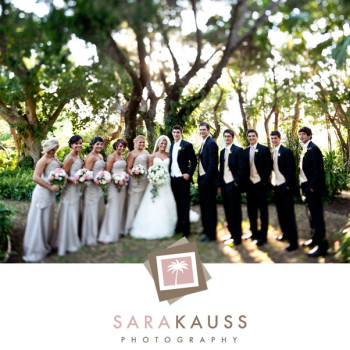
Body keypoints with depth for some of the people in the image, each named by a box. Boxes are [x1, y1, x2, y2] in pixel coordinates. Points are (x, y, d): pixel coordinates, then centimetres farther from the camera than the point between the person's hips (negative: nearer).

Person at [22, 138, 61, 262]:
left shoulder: (54, 157, 12)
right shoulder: (44, 160, -14)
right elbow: (36, 177, -22)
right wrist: (50, 187, -20)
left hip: (50, 193, 9)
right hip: (43, 192, -9)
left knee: (47, 219, 17)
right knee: (39, 220, -1)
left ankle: (44, 245, 32)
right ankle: (34, 251, 9)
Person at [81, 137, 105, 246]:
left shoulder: (100, 156, 14)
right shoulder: (91, 156, -12)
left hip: (100, 186, 9)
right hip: (92, 186, -9)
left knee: (99, 210, 16)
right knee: (92, 211, -2)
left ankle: (98, 233, 29)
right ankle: (90, 237, 8)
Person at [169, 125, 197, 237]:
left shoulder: (187, 145, -5)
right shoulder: (171, 146, 14)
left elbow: (193, 161, -7)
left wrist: (189, 174, -16)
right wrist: (169, 174, 7)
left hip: (183, 178, -6)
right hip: (173, 179, 6)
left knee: (184, 204, 0)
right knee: (177, 203, 11)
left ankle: (186, 229, 6)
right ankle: (179, 226, 20)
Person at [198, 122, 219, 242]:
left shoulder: (211, 143, -14)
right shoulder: (204, 143, 15)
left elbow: (213, 163, -19)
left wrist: (206, 178, -19)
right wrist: (200, 177, 11)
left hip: (208, 180, -10)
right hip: (202, 179, 10)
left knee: (210, 206, -2)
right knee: (203, 204, 18)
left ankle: (211, 234, 6)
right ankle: (206, 228, 33)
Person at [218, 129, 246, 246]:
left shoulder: (238, 150, -5)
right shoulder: (222, 151, 15)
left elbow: (242, 168, -10)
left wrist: (236, 181, -15)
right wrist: (220, 184, 10)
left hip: (233, 184, -6)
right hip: (224, 184, 6)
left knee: (235, 210, -1)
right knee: (228, 210, 8)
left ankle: (237, 236, 6)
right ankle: (231, 233, 17)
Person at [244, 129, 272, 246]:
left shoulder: (264, 149, -3)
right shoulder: (246, 151, 11)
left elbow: (268, 166, -7)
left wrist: (264, 181, -13)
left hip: (260, 183, -5)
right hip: (250, 183, 5)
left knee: (263, 209, 1)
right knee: (251, 209, 10)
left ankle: (263, 235, 6)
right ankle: (254, 232, 22)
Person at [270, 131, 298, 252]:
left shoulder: (286, 151, -9)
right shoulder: (272, 152, 12)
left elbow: (291, 169, -13)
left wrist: (288, 185, -17)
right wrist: (272, 182, 8)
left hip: (285, 186, -7)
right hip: (276, 186, 7)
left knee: (289, 213, -5)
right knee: (280, 212, 14)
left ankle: (293, 241, 0)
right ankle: (285, 234, 28)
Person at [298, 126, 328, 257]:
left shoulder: (313, 148, -14)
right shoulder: (305, 149, 14)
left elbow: (318, 170, -19)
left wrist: (312, 186, -19)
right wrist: (304, 187, 10)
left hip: (313, 188, -10)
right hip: (306, 187, 10)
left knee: (317, 216, -4)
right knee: (311, 215, 19)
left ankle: (321, 246, 3)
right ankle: (315, 239, 33)